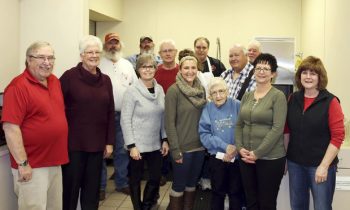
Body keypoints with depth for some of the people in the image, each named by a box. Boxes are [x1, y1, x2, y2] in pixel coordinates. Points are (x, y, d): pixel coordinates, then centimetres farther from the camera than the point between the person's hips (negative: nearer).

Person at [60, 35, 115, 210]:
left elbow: (110, 113, 9)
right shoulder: (70, 76, -7)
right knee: (71, 185, 6)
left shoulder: (105, 80, 7)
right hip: (73, 142, -4)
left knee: (93, 186, 13)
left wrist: (110, 142, 7)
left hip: (97, 143, 4)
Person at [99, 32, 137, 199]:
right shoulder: (98, 64, -2)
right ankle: (100, 185, 15)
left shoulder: (127, 65, 11)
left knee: (122, 151, 11)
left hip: (123, 115, 4)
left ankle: (121, 183, 25)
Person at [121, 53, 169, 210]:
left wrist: (165, 140, 6)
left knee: (156, 177, 12)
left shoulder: (160, 89, 3)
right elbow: (125, 120, -13)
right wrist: (131, 145, -15)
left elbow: (163, 117, 9)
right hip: (138, 144, -5)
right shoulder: (132, 91, -12)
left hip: (156, 144, 5)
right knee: (136, 179, 10)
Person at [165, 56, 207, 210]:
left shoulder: (201, 89, 5)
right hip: (183, 147, -5)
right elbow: (169, 122, -14)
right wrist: (175, 149, -16)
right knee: (179, 185, 7)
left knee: (192, 183, 17)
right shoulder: (173, 90, -12)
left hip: (199, 145, 6)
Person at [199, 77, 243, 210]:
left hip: (237, 157, -1)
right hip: (217, 158, 1)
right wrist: (225, 146, -18)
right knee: (217, 193, 16)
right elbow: (204, 134, -9)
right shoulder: (208, 109, -3)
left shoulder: (237, 105, -8)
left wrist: (236, 148, -20)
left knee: (235, 193, 13)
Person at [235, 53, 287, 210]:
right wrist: (240, 148, -4)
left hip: (270, 158, -5)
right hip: (246, 157, 5)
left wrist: (257, 153, -16)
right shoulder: (247, 96, 9)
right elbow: (239, 124, 11)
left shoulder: (278, 96, -8)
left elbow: (277, 129, -15)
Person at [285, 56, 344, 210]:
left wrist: (324, 166, -15)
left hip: (320, 165, -4)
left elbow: (337, 137, -12)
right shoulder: (293, 99, 3)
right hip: (295, 163, 4)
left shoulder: (330, 102, -10)